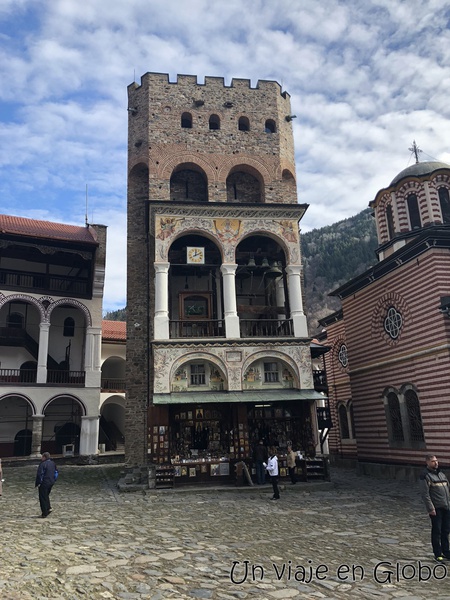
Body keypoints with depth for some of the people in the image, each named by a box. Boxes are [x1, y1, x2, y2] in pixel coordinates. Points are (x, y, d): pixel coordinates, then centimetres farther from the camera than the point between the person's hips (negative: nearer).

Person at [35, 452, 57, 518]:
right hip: (51, 482, 7)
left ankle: (44, 513, 6)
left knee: (43, 498, 3)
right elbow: (55, 472, 14)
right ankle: (48, 508, 15)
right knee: (46, 496, 24)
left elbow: (39, 475, -17)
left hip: (44, 483, -7)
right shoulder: (53, 463, 7)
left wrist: (37, 484, -9)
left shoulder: (43, 464, -17)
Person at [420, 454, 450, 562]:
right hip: (436, 508, -7)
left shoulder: (441, 474, 15)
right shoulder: (426, 476, -8)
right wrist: (430, 508, -17)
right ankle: (438, 554, 11)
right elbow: (425, 494, -13)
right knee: (436, 532, 1)